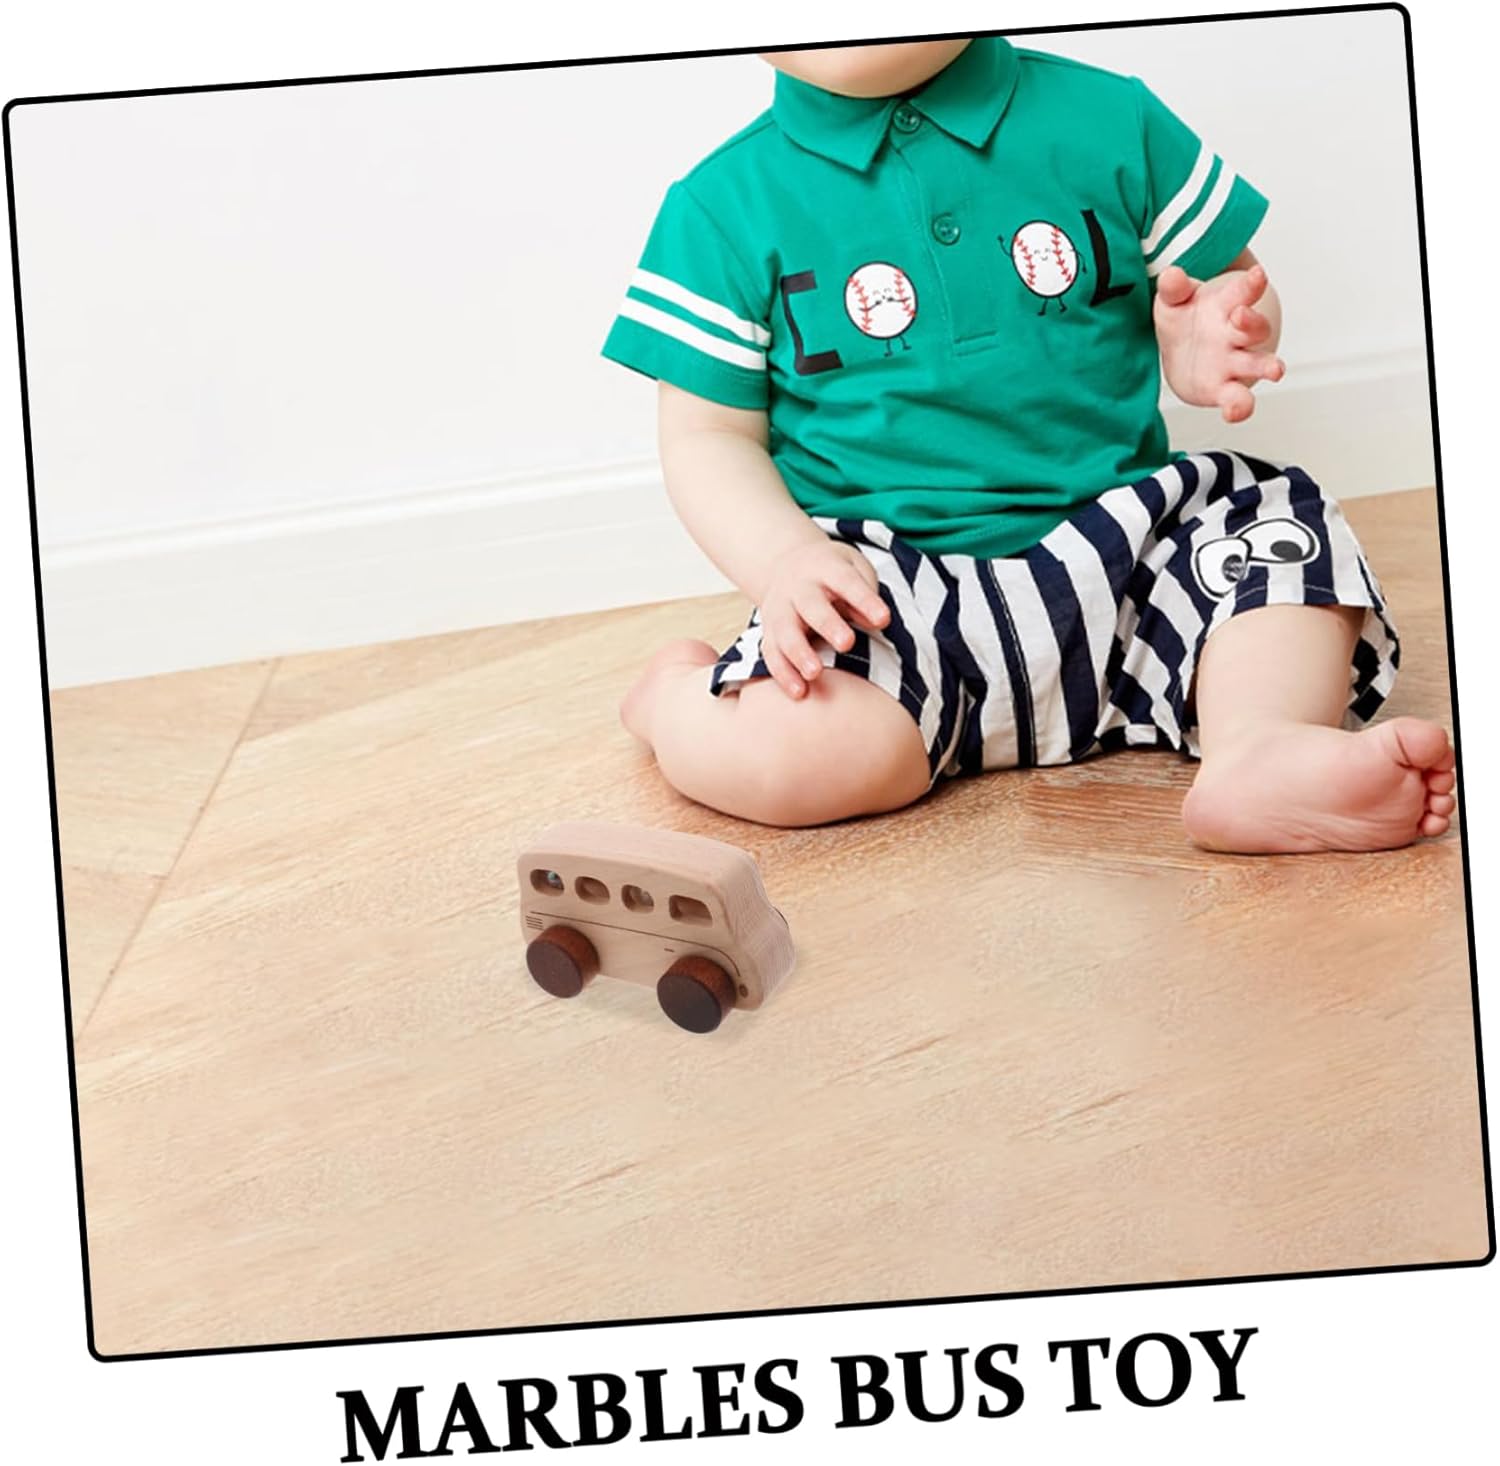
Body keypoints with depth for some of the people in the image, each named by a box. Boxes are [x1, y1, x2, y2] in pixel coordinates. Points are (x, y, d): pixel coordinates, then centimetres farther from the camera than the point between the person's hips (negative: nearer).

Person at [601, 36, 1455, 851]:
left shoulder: (1109, 122, 3)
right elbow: (710, 436, 2)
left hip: (1116, 536, 3)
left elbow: (1231, 290, 12)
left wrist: (1204, 353, -13)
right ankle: (678, 692, 4)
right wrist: (787, 558, -18)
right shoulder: (726, 207, 0)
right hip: (888, 588, -2)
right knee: (791, 752, -27)